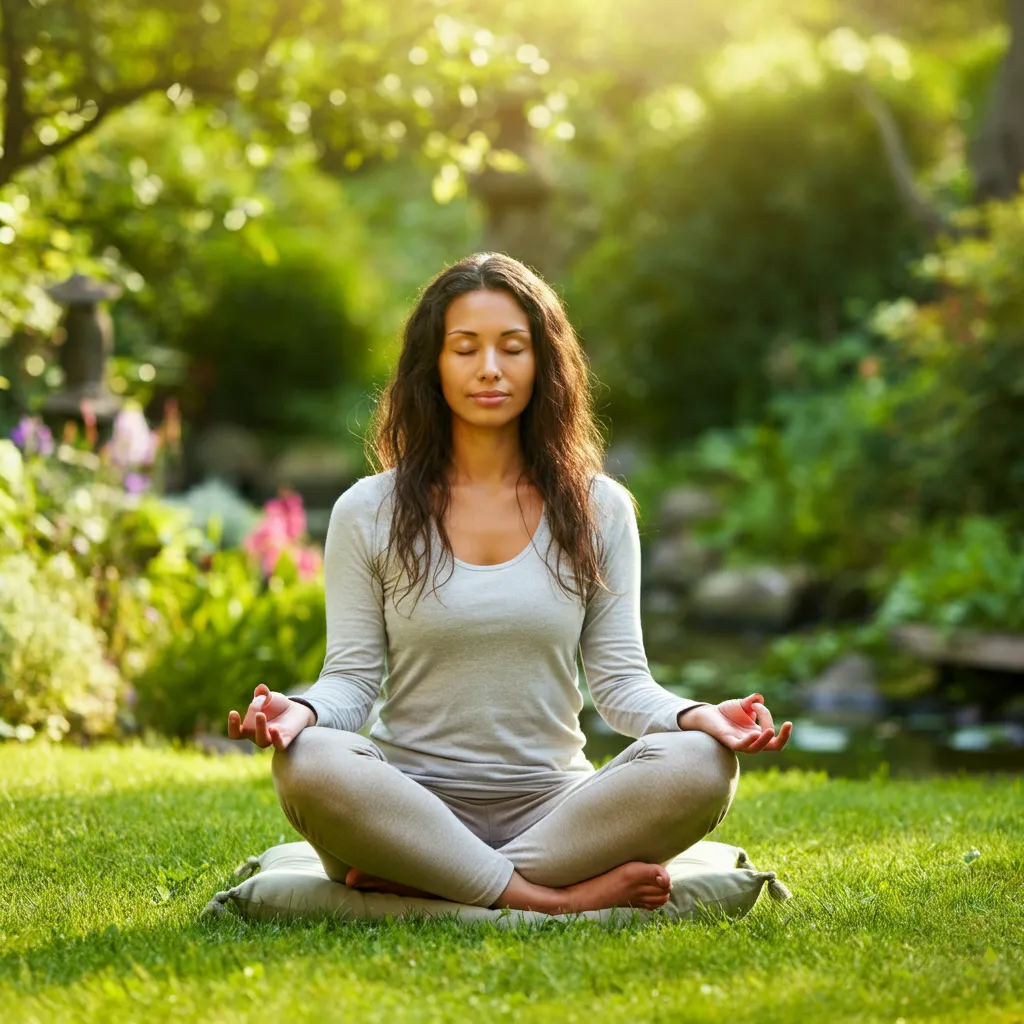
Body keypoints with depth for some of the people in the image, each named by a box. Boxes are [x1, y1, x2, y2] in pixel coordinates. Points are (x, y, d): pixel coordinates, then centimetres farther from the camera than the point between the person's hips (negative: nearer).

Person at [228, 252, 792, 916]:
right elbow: (352, 676, 2)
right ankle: (560, 899, -27)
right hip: (411, 803, -1)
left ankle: (419, 884, -26)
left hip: (552, 804, 1)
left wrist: (697, 715, -17)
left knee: (699, 766, -28)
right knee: (308, 764, -34)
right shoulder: (369, 513, 6)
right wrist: (302, 710, -21)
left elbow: (619, 679, 5)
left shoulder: (599, 509, 9)